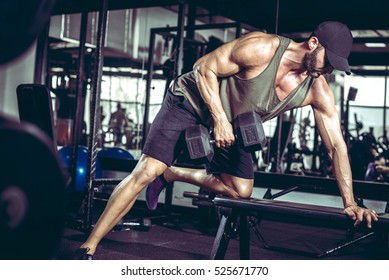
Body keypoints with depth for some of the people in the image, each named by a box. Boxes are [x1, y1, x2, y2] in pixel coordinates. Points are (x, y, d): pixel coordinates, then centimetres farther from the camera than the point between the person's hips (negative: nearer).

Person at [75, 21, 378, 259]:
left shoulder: (319, 91, -15)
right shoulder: (262, 49, -30)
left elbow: (337, 144, -12)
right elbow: (205, 67, -21)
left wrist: (350, 203, -15)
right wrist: (219, 119, -29)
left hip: (231, 123, 6)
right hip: (193, 100, -6)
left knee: (242, 190, 1)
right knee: (147, 171, -15)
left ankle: (171, 175, 18)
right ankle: (88, 247, -7)